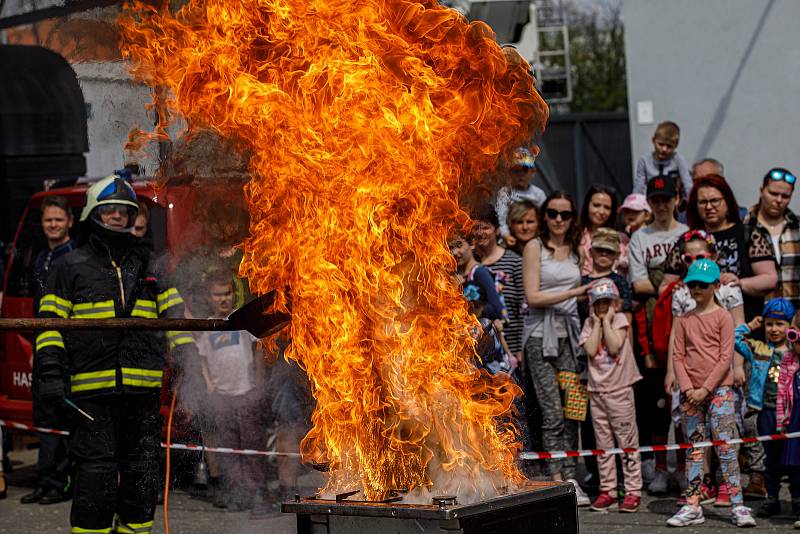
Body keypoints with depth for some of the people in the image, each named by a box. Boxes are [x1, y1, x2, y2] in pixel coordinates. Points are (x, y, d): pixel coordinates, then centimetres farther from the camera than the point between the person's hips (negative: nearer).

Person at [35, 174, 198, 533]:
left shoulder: (147, 266, 17)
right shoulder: (71, 267, 7)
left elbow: (175, 314, 18)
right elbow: (51, 321, 3)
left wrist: (187, 355, 5)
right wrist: (52, 373, -7)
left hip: (142, 389, 4)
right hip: (91, 389, -4)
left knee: (143, 473, 7)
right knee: (97, 472, -7)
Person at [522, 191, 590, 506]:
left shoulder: (575, 249, 16)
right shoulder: (535, 247, 1)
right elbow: (533, 297, -8)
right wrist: (574, 292, -11)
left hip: (569, 332, 5)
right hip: (541, 334, -5)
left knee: (572, 411, -1)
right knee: (552, 413, -9)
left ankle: (569, 477, 4)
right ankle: (558, 481, -6)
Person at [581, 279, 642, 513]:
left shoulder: (620, 319, -2)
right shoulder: (589, 323, 7)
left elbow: (614, 347, -16)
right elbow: (591, 350, -10)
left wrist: (607, 320, -11)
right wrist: (597, 322, -7)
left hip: (619, 388, -4)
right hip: (597, 388, 4)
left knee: (627, 441, -2)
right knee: (603, 443, 8)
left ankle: (633, 491, 2)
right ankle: (607, 491, 14)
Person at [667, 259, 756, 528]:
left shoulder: (723, 317, -1)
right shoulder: (684, 320, 10)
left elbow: (726, 358, -7)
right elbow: (678, 356, 6)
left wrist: (705, 389, -13)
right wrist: (688, 389, -7)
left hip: (718, 389, -4)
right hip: (690, 392, 4)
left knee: (725, 447, -8)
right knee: (693, 450, 7)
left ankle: (738, 506, -7)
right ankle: (692, 507, 10)